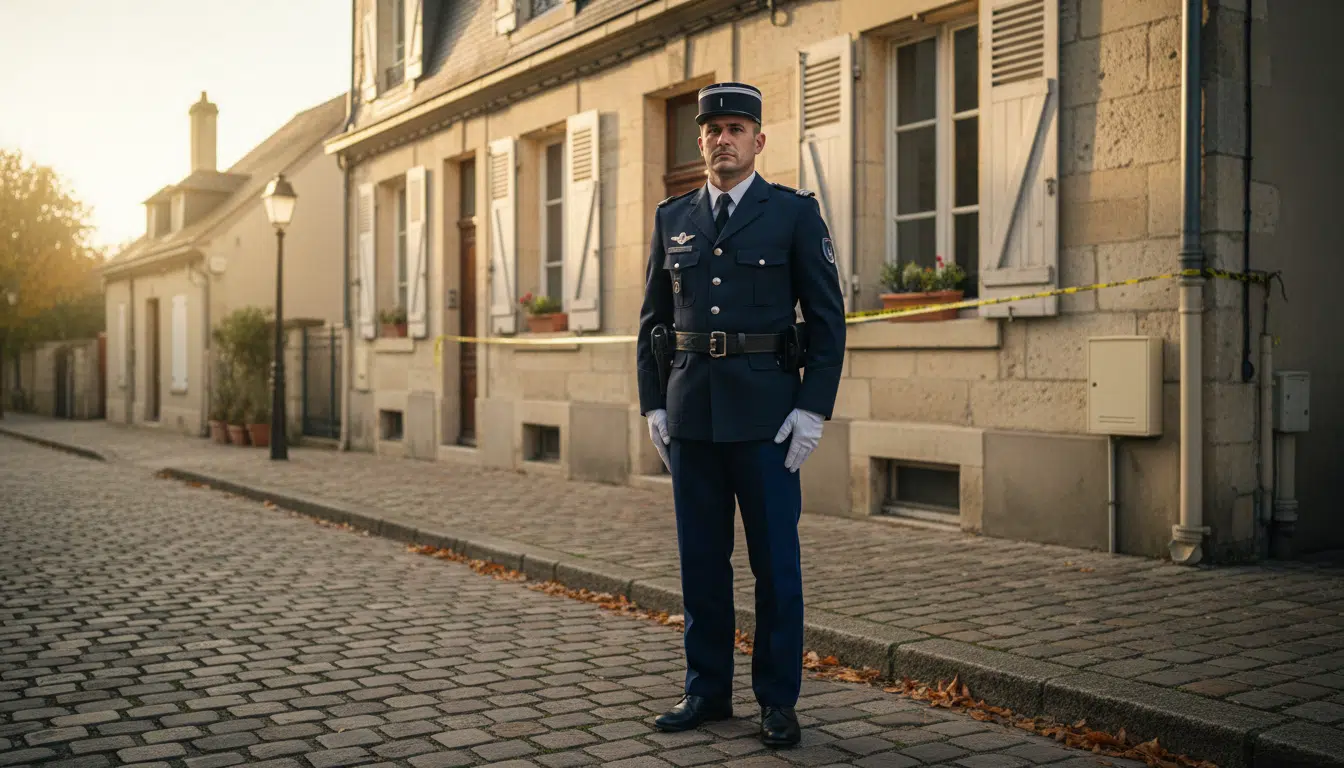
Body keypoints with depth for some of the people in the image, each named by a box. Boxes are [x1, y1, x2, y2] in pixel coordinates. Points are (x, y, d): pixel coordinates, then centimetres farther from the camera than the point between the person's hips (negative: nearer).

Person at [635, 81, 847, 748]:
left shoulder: (795, 213, 1)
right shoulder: (672, 218, 12)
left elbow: (827, 318, -2)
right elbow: (653, 319, 14)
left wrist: (812, 410, -9)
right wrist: (653, 405, 6)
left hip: (765, 413, -3)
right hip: (689, 411, 4)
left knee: (775, 560, 2)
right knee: (700, 557, 9)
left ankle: (777, 701, 14)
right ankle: (706, 690, 22)